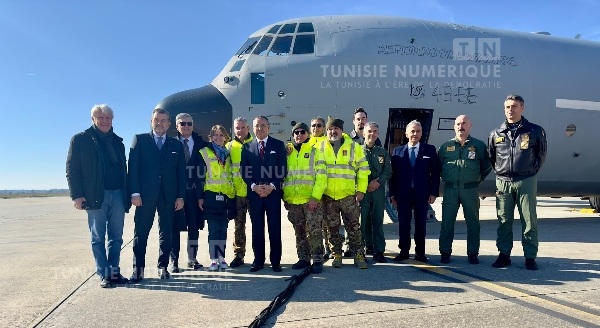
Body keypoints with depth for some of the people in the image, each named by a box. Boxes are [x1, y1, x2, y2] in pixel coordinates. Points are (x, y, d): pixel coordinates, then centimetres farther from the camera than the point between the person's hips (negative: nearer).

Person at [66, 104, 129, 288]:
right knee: (98, 238, 3)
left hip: (117, 195, 4)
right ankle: (103, 275, 9)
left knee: (116, 238, 7)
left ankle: (114, 272, 15)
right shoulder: (81, 139, 3)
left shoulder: (117, 141, 15)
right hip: (95, 196, -4)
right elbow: (72, 169, -2)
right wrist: (77, 195, -11)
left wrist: (126, 195, 9)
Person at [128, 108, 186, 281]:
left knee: (166, 233, 7)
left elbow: (181, 172, 9)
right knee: (141, 232, 1)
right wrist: (135, 192, -10)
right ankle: (138, 268, 10)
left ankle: (163, 267, 17)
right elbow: (133, 167, -1)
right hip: (146, 194, -2)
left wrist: (180, 196, 1)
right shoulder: (139, 139, 6)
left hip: (169, 195, 2)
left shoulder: (176, 145, 12)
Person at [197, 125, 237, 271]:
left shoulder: (228, 154, 15)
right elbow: (200, 176, 0)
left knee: (223, 229, 7)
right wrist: (200, 196, -6)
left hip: (227, 195, 4)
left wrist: (233, 196, 12)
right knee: (213, 229, -3)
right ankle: (213, 259, 4)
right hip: (211, 195, -4)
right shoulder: (205, 153, 3)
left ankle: (221, 257, 15)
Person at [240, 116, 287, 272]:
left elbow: (282, 169, 1)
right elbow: (244, 170, 6)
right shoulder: (247, 147, 10)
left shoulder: (278, 145, 6)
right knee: (257, 229, 5)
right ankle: (258, 260, 15)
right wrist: (254, 186, -8)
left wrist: (272, 186, -10)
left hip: (273, 192, -1)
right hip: (254, 193, 1)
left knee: (275, 228, 2)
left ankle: (276, 261, 11)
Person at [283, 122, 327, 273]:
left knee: (314, 230, -4)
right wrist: (284, 196, 9)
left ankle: (317, 260, 6)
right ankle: (303, 258, 23)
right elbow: (282, 174, 16)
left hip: (311, 199, -4)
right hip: (292, 200, 4)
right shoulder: (287, 152, 12)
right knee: (299, 231, 12)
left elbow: (321, 176, -6)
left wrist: (315, 196, -15)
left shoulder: (315, 151, 1)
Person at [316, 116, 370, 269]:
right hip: (327, 196, 1)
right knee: (332, 228, 11)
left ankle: (359, 255, 15)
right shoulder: (320, 147, 3)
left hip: (348, 195, -1)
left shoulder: (354, 147, 1)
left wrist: (361, 190, -2)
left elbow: (363, 169, 3)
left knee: (353, 227, 4)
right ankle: (336, 255, 23)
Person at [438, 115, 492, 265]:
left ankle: (473, 253, 16)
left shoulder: (479, 145, 4)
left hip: (470, 190, 0)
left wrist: (478, 179, 8)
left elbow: (487, 166, 11)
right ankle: (445, 252, 11)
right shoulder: (446, 146, 6)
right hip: (450, 190, 1)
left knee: (473, 222, 6)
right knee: (447, 222, 2)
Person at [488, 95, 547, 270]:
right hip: (503, 182, 2)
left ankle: (530, 257, 9)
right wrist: (500, 171, 11)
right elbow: (491, 157, 17)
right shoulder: (496, 134, 7)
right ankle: (504, 255, 15)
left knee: (529, 221, 1)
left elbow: (541, 154, 13)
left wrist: (532, 170, 8)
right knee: (504, 221, 6)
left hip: (526, 181, -2)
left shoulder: (535, 131, 3)